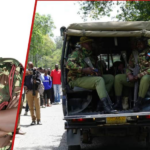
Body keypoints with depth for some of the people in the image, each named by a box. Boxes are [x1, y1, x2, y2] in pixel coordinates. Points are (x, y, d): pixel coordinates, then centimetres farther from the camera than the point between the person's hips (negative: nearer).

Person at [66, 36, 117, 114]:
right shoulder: (77, 52, -2)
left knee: (110, 78, -1)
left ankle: (100, 104, -13)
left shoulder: (91, 56, 22)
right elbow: (69, 64, -18)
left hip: (89, 78, 9)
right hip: (77, 79, -8)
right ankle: (107, 108, -40)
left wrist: (97, 72, -1)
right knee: (99, 80, -31)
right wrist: (84, 70, -26)